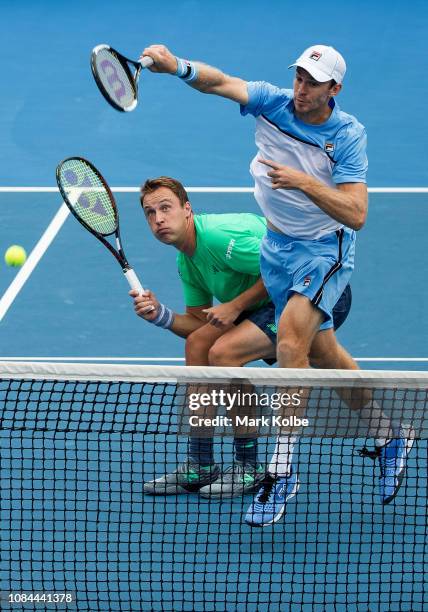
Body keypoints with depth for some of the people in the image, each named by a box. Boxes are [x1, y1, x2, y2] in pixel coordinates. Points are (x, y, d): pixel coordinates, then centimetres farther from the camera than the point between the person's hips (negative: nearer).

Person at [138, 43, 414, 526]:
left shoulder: (348, 136, -19)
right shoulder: (272, 102, -10)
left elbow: (356, 214, -26)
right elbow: (221, 82, -28)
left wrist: (305, 182, -38)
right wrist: (177, 66, -48)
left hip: (324, 252, -5)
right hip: (277, 247, 5)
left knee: (290, 344, -26)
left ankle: (282, 470, -20)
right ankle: (388, 437, 37)